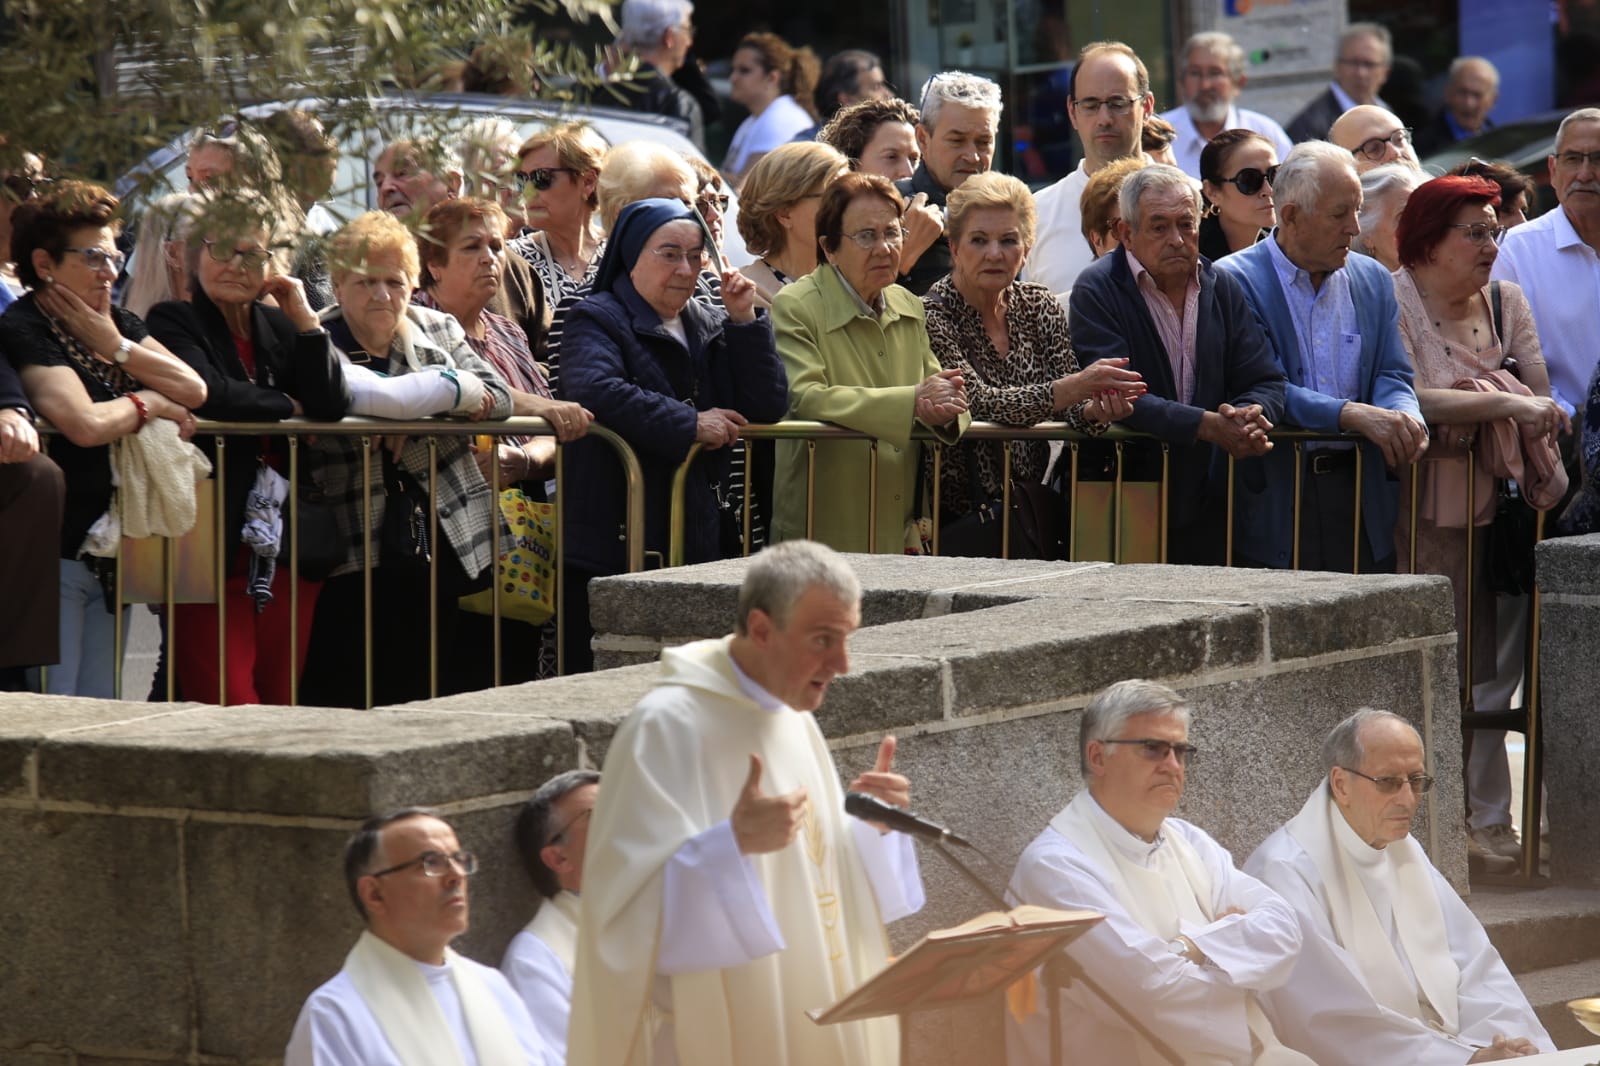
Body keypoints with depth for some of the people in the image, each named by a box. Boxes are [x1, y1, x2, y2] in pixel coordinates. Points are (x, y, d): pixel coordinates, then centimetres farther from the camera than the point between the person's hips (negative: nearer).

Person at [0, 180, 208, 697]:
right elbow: (84, 423, -25)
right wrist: (146, 403, -7)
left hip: (110, 553, 8)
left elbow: (194, 390, 3)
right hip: (57, 554, -8)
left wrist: (116, 347, -5)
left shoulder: (117, 323, 14)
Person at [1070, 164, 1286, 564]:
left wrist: (1250, 416, -17)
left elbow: (1266, 382, 9)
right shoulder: (1097, 291, -5)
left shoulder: (1222, 289, 12)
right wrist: (1209, 426, -24)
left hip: (1207, 501, 5)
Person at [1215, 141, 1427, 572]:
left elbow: (1393, 377, 10)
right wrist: (1353, 415, -25)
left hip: (1360, 495, 5)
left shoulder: (1374, 281, 14)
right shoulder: (1236, 281, -5)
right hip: (1274, 500, -5)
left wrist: (1403, 418, -14)